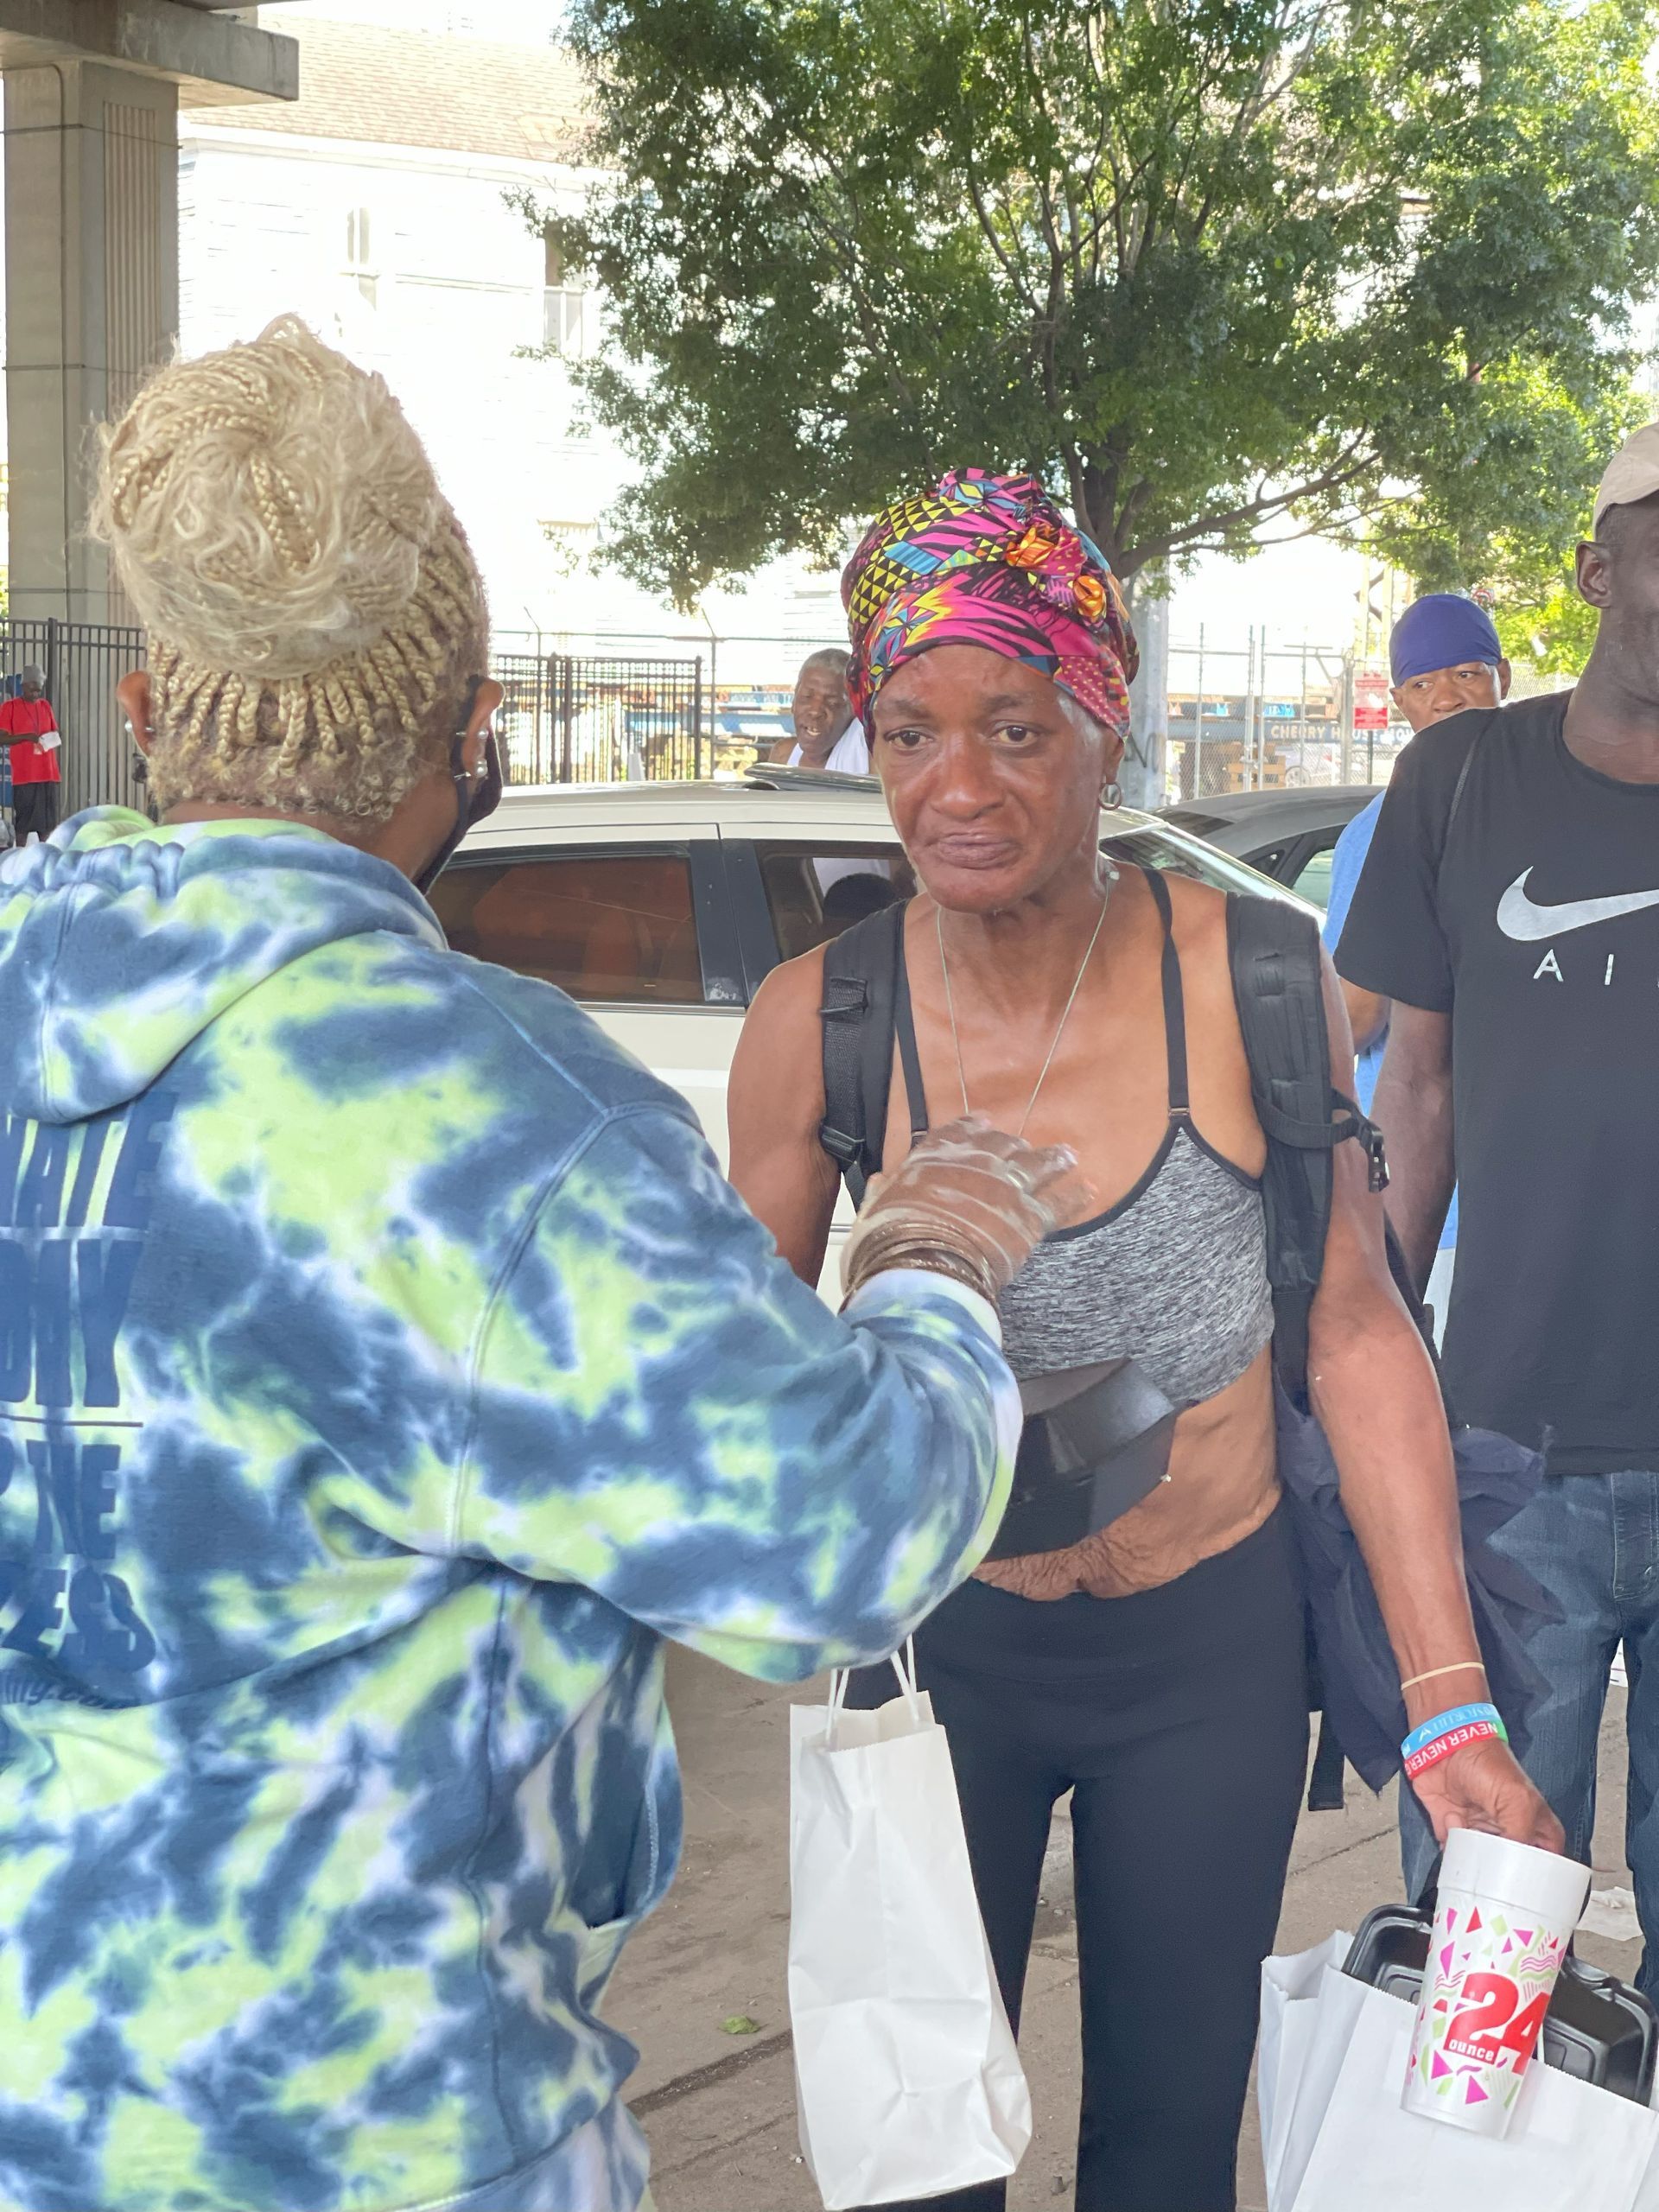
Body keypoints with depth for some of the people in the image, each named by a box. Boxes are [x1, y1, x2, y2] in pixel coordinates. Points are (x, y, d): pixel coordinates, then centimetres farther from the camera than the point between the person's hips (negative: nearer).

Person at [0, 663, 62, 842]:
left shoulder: (45, 705, 14)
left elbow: (54, 734, 22)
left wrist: (51, 740, -2)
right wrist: (26, 737, -20)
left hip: (47, 773, 5)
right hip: (23, 774, -5)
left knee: (48, 821, 4)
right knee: (23, 821, -4)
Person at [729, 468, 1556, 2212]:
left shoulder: (1248, 984, -15)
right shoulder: (818, 1022, -14)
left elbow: (1357, 1338, -7)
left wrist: (1447, 1699, -8)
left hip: (1213, 1655, 0)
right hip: (940, 1653, 0)